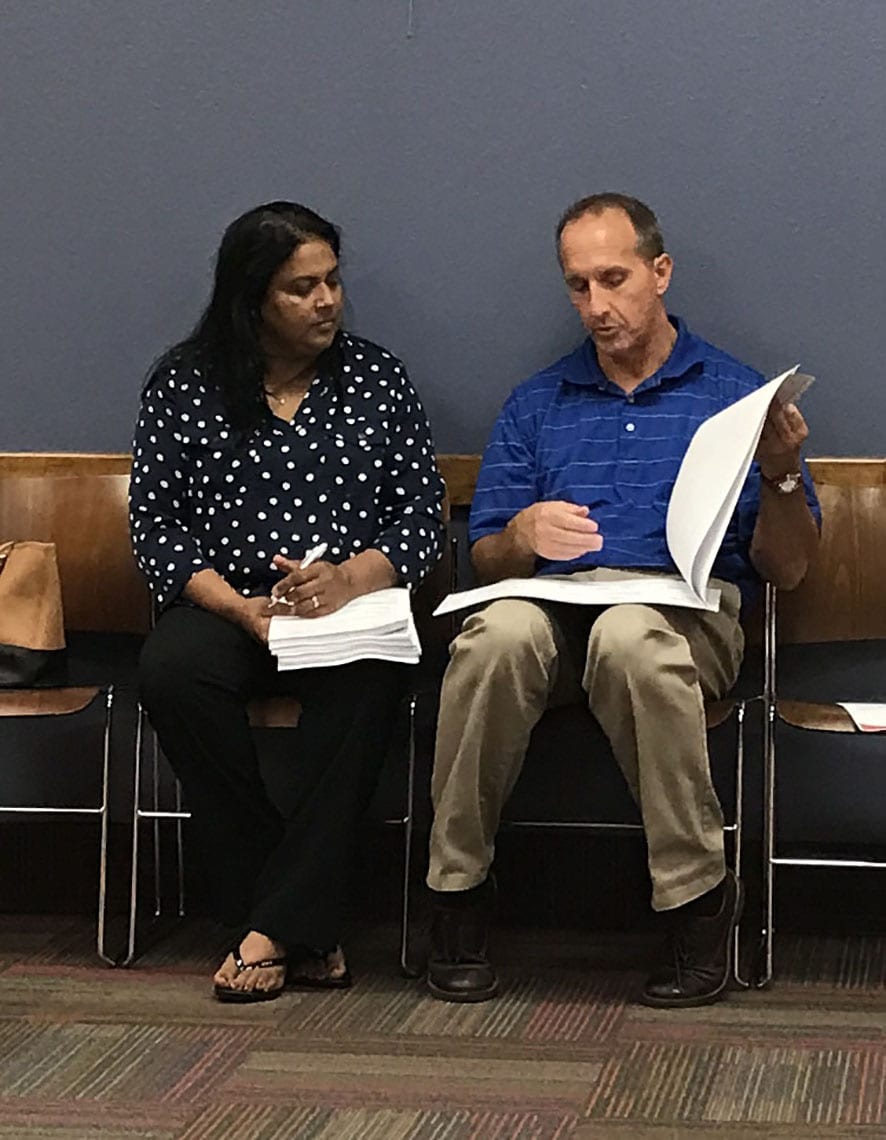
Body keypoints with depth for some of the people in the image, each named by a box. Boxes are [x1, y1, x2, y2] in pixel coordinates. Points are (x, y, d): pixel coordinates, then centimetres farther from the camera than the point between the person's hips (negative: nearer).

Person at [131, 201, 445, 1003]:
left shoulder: (377, 380, 11)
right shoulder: (183, 388, 7)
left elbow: (424, 513, 6)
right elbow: (156, 525, 2)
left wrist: (355, 576, -15)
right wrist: (245, 609, -14)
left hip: (352, 610, 0)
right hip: (225, 608, 0)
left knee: (364, 688, -36)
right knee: (171, 673, -34)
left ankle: (274, 928, -29)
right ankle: (306, 929, -25)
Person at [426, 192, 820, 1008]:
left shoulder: (734, 395, 16)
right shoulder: (536, 406, 24)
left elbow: (785, 570, 10)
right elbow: (484, 558, 18)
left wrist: (782, 476, -9)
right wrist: (524, 535, -5)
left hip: (686, 610, -2)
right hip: (554, 601, 2)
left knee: (628, 637, -40)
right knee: (498, 633, -36)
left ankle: (699, 898, -28)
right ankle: (458, 890, -23)